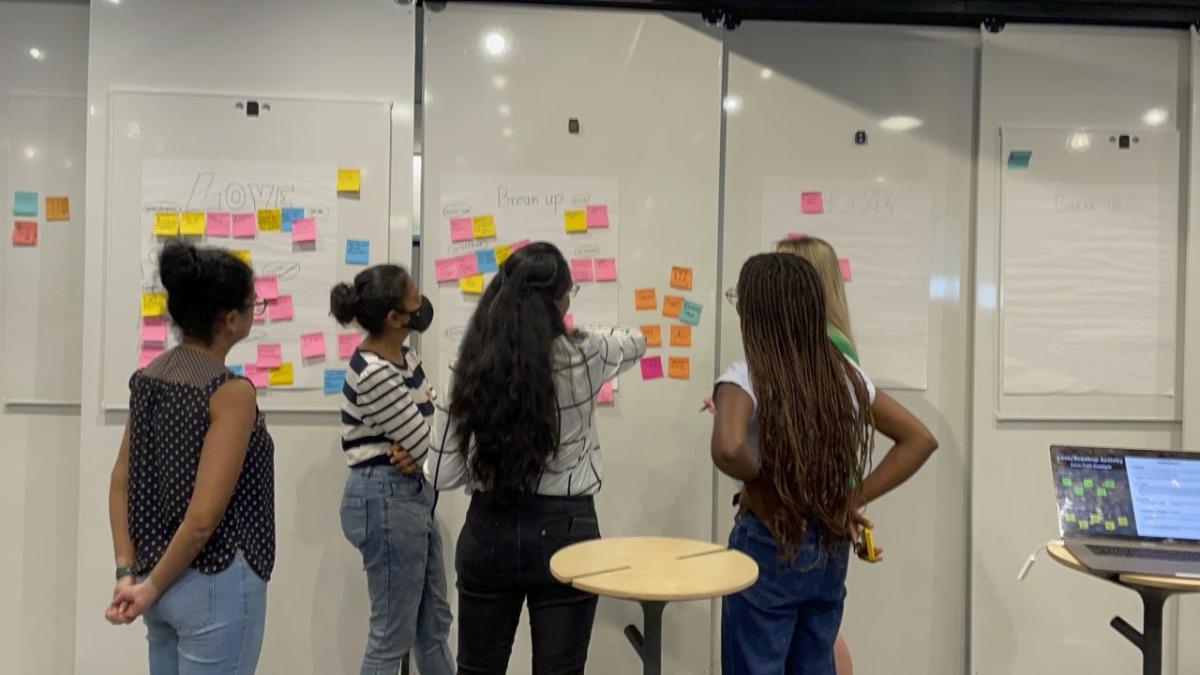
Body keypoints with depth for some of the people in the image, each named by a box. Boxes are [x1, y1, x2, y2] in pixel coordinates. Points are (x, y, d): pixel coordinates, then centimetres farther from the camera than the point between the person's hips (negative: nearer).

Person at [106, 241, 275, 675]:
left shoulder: (149, 378, 3)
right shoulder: (232, 392, -21)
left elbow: (121, 482, 5)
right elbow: (204, 517, -23)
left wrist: (128, 572, 3)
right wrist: (152, 586, -11)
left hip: (161, 577, 8)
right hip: (216, 584, -8)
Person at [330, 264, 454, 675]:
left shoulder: (405, 357, 4)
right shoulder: (374, 374, -24)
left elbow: (424, 427, 10)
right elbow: (421, 437, -17)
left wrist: (416, 446, -11)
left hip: (413, 493, 9)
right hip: (385, 500, -9)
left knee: (435, 622, 20)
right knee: (393, 634, 6)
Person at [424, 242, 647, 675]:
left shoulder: (469, 367, -7)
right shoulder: (582, 355, -11)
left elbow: (442, 475, -4)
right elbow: (636, 341, 14)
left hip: (487, 531, 3)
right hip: (562, 532, -2)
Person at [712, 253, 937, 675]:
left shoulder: (746, 378, -17)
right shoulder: (846, 374, 1)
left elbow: (728, 450, -37)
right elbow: (920, 440, 6)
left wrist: (758, 481, -15)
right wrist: (854, 500, 2)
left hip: (770, 547, -6)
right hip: (829, 548, 6)